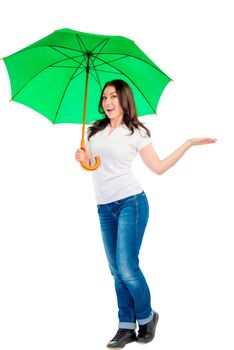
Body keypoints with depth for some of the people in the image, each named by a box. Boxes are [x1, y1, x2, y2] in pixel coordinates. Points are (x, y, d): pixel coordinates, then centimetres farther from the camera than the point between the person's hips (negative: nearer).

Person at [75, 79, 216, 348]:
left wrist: (189, 143, -5)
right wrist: (81, 158, -4)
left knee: (127, 267, -10)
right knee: (117, 271, 7)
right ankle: (126, 327, 15)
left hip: (130, 203, -5)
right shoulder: (95, 130, 12)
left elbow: (158, 167, -1)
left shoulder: (136, 133, 0)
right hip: (104, 209, 5)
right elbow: (89, 163, 19)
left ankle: (146, 317, 15)